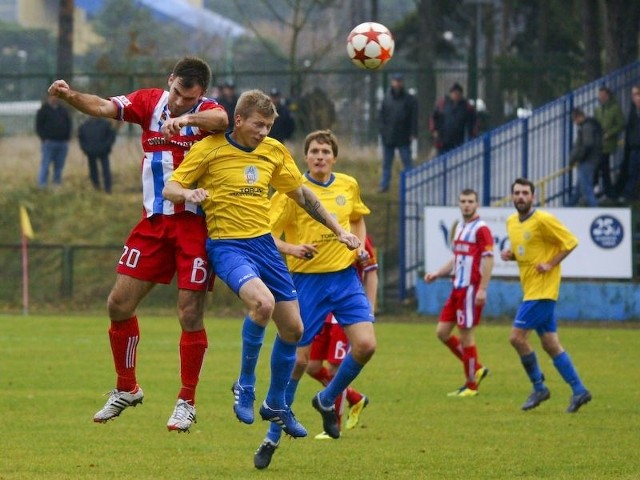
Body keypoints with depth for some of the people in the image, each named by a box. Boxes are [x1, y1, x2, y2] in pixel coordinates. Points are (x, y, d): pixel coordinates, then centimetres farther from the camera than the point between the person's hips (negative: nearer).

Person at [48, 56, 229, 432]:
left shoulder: (207, 112, -8)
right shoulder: (149, 102, 2)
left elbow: (221, 120, -33)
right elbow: (105, 108, -11)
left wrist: (186, 118, -52)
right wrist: (70, 96, -31)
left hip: (196, 225, -4)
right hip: (154, 221, 4)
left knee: (191, 313, -5)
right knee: (119, 303, 4)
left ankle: (187, 403, 7)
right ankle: (126, 389, 21)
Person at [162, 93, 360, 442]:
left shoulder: (275, 151, 7)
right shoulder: (210, 149, -6)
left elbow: (302, 195, 19)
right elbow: (170, 189, -5)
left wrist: (339, 231, 18)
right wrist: (188, 194, -28)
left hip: (264, 243, 6)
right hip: (227, 244, -6)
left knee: (292, 328, 4)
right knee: (262, 302, -32)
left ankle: (276, 405, 26)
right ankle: (244, 385, -12)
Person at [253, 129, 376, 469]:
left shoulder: (349, 186, 7)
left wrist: (360, 246, 8)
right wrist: (292, 248, -27)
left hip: (345, 276, 4)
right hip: (307, 280, -4)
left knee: (365, 345, -13)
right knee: (298, 358, -5)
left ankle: (327, 400, 15)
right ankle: (272, 438, 9)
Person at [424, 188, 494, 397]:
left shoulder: (481, 229, -9)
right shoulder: (459, 228, 16)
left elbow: (488, 260, -15)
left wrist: (482, 289, -21)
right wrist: (437, 273, 11)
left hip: (471, 289, -9)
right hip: (457, 288, 9)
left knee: (465, 334, -5)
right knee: (442, 331, 7)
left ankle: (471, 385, 5)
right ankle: (476, 368, 18)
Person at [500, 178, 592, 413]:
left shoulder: (543, 220, -13)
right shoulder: (511, 222, 11)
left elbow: (571, 242, -11)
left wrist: (550, 264, -17)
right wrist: (509, 254, 3)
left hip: (542, 289, -8)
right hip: (530, 289, 8)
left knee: (517, 336, -11)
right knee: (551, 345, 8)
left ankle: (539, 387, 1)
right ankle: (579, 390, 13)